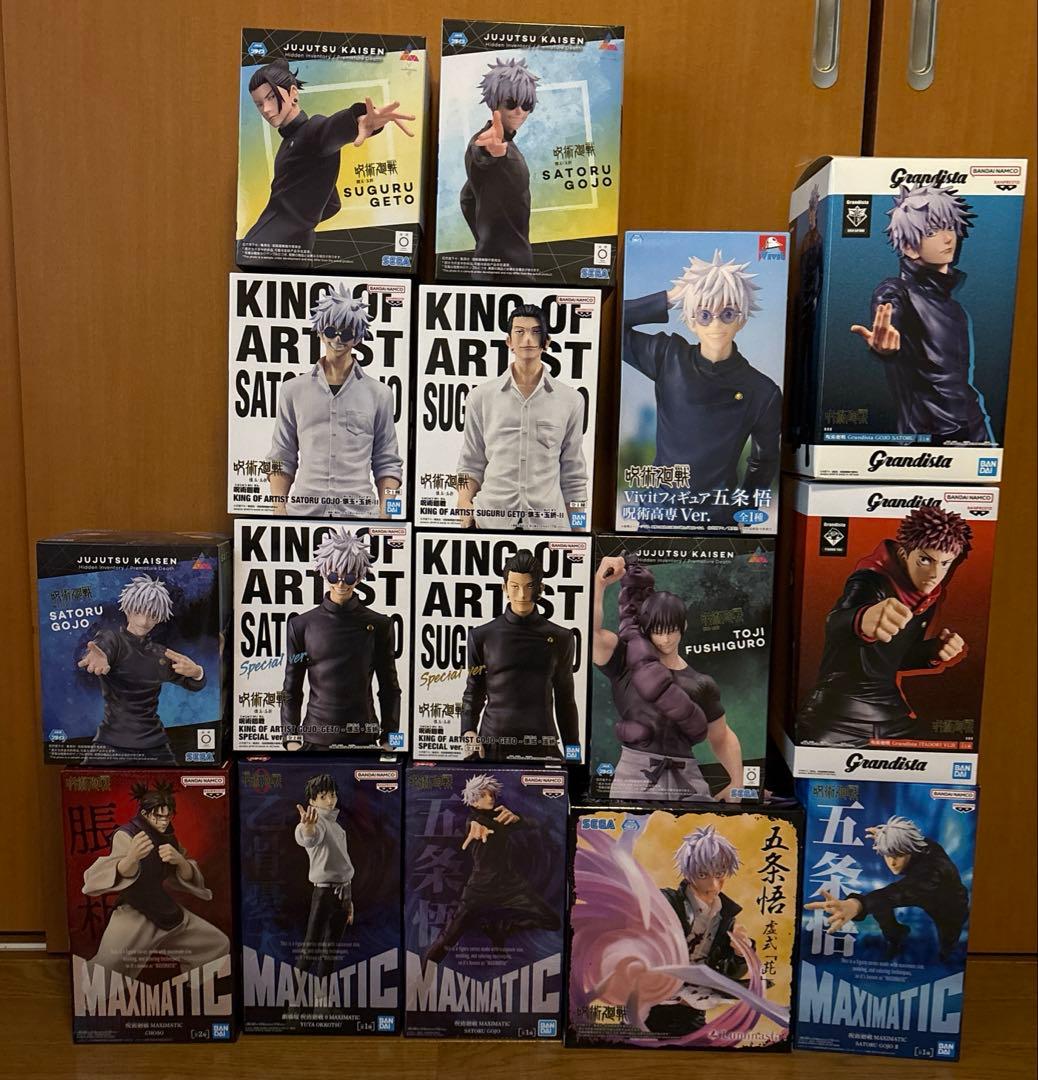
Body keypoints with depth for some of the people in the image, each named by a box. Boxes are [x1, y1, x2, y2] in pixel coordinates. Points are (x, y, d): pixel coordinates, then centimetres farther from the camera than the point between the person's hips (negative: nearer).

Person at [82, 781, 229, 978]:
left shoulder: (168, 838, 6)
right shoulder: (126, 835, -13)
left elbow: (189, 877, 3)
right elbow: (120, 874, -32)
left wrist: (179, 860, -19)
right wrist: (131, 858, -55)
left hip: (166, 912, 6)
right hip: (133, 916, -6)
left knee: (219, 945, 9)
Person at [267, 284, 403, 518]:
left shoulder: (379, 394, 7)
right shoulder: (293, 390, 9)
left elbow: (387, 463, 8)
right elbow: (282, 460, 10)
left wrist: (385, 515, -2)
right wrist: (279, 512, 2)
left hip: (360, 511, 0)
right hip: (304, 510, 1)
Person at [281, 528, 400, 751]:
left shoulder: (379, 625, 0)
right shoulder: (301, 625, 1)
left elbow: (389, 688, 4)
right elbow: (291, 689, 5)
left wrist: (388, 740, 0)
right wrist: (291, 738, -2)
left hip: (364, 736, 0)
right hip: (315, 737, 0)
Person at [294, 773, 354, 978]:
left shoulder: (336, 825, 13)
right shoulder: (317, 822, -13)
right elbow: (310, 840, -39)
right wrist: (307, 828, -64)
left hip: (344, 890, 8)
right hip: (325, 891, -8)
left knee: (331, 948, 15)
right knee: (311, 948, -6)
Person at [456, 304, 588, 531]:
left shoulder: (570, 400, 4)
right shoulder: (480, 397, 4)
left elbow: (574, 476, 7)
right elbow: (471, 466, 7)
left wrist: (578, 526, 6)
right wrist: (464, 506, -8)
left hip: (549, 520, 0)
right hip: (491, 519, 0)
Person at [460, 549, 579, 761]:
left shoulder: (560, 638, 5)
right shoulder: (482, 636, 2)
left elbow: (565, 700, 10)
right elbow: (473, 692, 7)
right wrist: (468, 732, -9)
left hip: (543, 744, 1)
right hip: (492, 743, 0)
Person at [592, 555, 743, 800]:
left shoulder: (702, 685, 12)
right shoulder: (624, 662, 1)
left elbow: (722, 737, 23)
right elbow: (591, 631, -17)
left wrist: (737, 782, 11)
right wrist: (599, 583, -28)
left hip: (688, 782, 3)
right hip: (635, 777, -3)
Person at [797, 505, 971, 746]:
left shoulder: (931, 593, 2)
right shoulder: (871, 581, -20)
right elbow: (837, 622, -45)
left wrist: (935, 651, -5)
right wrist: (863, 620, -68)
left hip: (892, 711, 7)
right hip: (838, 713, -7)